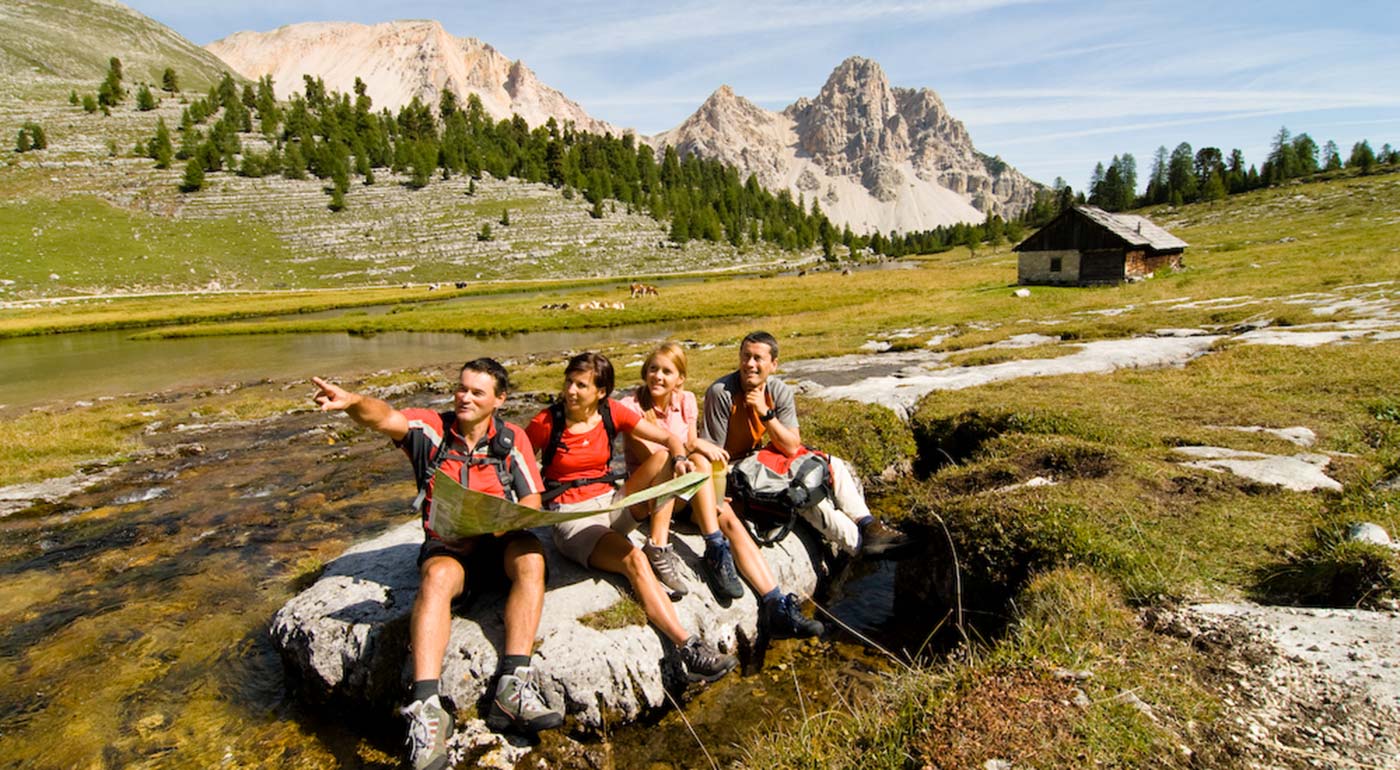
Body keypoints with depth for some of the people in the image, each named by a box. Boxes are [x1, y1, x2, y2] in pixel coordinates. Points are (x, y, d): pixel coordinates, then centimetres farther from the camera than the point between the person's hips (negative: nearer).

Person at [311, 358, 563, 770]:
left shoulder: (513, 438, 1)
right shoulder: (432, 428, -1)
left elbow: (532, 503, -2)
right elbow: (386, 417, -22)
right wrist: (352, 401, -44)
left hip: (499, 541, 1)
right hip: (446, 547, 0)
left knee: (530, 556, -31)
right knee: (437, 576, -34)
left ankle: (512, 687, -36)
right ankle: (427, 708, -40)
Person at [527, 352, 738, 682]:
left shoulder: (612, 412, 1)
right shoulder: (547, 422, -7)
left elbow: (669, 438, 2)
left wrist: (679, 458, -20)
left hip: (611, 502, 5)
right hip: (570, 516, -5)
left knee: (664, 460, -15)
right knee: (633, 559, -32)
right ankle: (690, 651, -36)